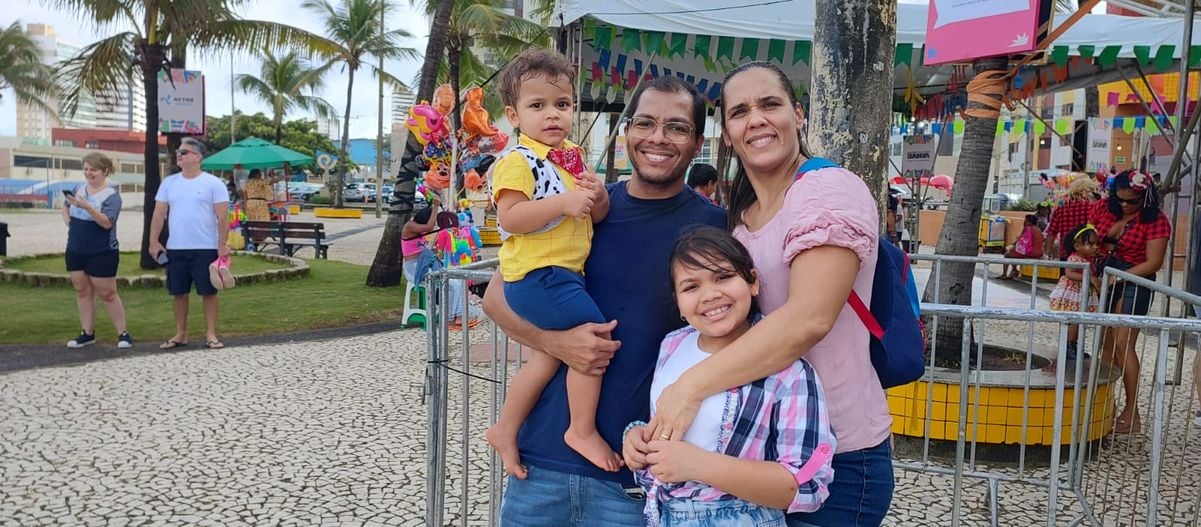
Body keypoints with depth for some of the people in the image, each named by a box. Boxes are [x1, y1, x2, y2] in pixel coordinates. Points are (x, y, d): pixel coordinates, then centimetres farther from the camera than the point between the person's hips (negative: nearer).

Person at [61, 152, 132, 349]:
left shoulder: (111, 195, -12)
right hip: (76, 250, 6)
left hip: (103, 253, -6)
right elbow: (65, 207, 25)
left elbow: (107, 223, -25)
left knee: (107, 294, -2)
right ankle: (88, 333, 18)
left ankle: (123, 333, 6)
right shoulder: (78, 189, 6)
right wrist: (69, 224, 8)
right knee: (83, 291, 10)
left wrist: (87, 206, -36)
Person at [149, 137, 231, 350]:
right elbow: (159, 214, 9)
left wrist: (223, 244, -13)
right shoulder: (169, 183, 9)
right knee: (179, 292, 10)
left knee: (208, 291, 1)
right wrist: (154, 241, 2)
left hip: (206, 249, -4)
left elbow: (222, 217, -7)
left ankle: (210, 334, 9)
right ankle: (180, 334, 20)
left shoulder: (213, 183, -4)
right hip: (175, 249, 4)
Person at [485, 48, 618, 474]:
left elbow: (598, 215, 17)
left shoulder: (572, 156, 15)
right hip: (538, 275, -9)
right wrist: (562, 202, -27)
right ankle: (583, 431, 3)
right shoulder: (517, 161, -11)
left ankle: (505, 429, 28)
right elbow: (509, 217, -23)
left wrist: (598, 196, -5)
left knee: (549, 355, 15)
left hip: (563, 275, 9)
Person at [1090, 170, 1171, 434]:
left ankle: (1132, 413, -7)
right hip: (1104, 278, 6)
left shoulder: (1156, 221, -14)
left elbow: (1153, 263, -15)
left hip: (1134, 281, -6)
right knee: (1106, 343, 11)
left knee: (1122, 344, -12)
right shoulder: (1103, 207, 0)